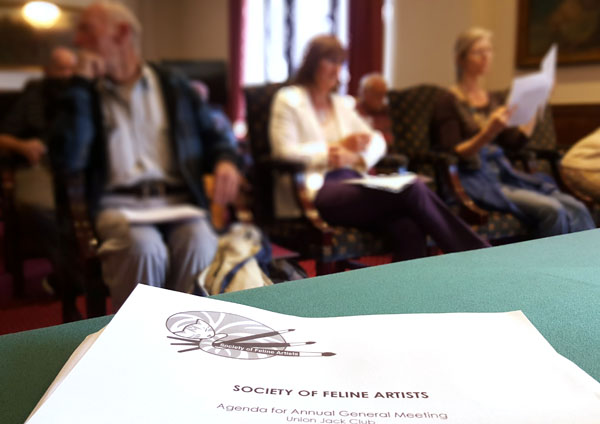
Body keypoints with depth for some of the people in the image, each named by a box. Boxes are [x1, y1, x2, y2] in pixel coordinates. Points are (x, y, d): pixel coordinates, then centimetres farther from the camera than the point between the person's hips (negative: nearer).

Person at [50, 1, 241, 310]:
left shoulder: (175, 87, 17)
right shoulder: (85, 94, 14)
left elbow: (213, 139, 19)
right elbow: (67, 160, -3)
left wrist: (225, 162, -6)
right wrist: (81, 84, -2)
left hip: (179, 200, 1)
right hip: (119, 205, 0)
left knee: (199, 244, -32)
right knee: (145, 247, -35)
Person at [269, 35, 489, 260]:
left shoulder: (341, 104, 25)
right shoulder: (288, 100, 7)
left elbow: (377, 142, 20)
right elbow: (285, 153, -6)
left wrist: (356, 156, -3)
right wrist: (339, 146, -5)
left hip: (350, 182, 6)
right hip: (315, 193, -6)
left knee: (409, 230, -30)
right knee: (412, 188, -27)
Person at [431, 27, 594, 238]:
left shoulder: (493, 99, 19)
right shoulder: (448, 102, -2)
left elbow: (514, 141, 18)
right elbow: (452, 155, -12)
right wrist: (487, 133, -27)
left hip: (503, 173, 7)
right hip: (474, 179, -6)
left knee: (577, 209, -16)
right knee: (552, 210, -27)